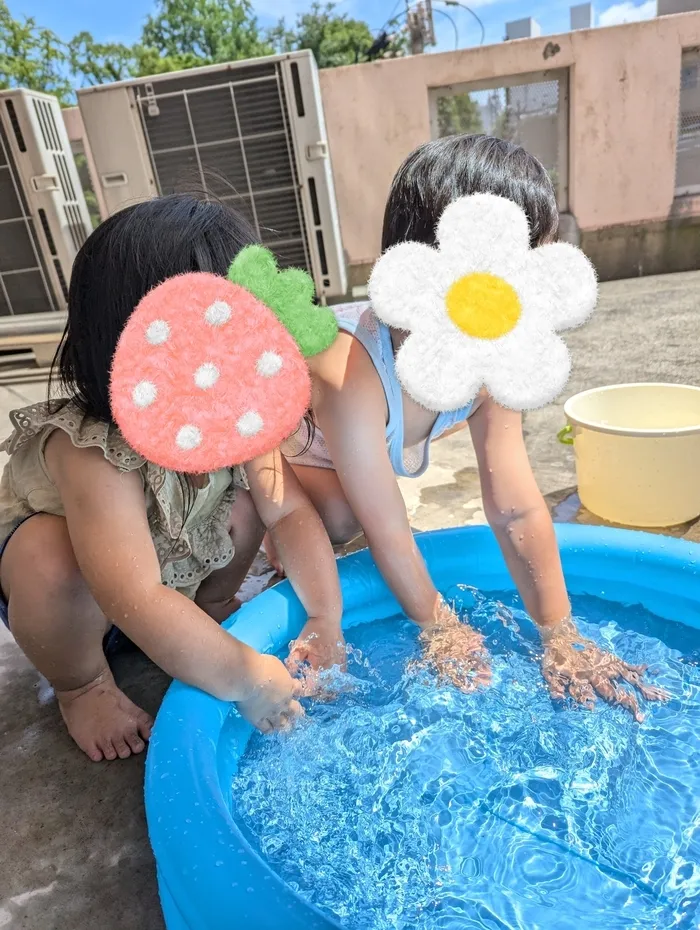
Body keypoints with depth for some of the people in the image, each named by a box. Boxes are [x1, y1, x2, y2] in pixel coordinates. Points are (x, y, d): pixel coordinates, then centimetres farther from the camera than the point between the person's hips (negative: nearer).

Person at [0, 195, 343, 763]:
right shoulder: (92, 456, -42)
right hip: (64, 588, -4)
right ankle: (82, 683, -4)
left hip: (180, 558, 5)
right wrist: (243, 679, -40)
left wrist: (326, 621, -27)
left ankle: (213, 605, 10)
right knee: (53, 562, -37)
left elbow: (292, 514, -22)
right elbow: (135, 602, -46)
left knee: (248, 492, -16)